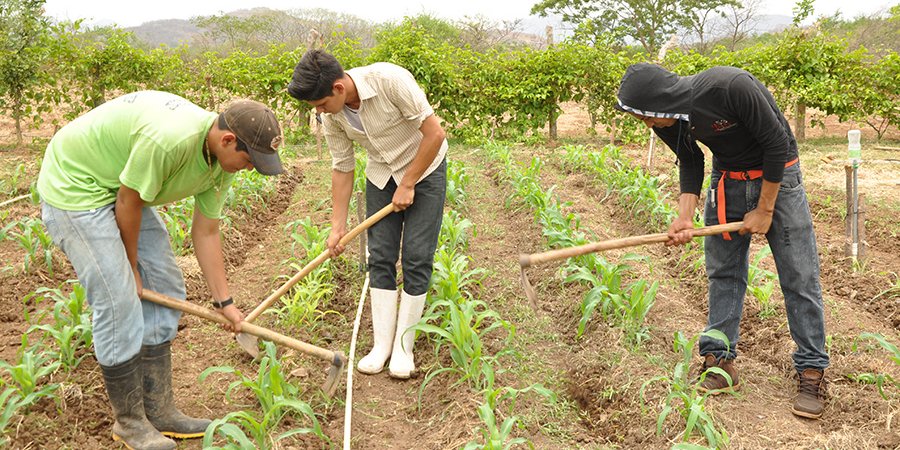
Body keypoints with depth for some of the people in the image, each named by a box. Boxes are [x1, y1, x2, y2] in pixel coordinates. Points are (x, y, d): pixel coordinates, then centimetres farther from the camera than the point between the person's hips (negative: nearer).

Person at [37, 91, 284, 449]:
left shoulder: (222, 160, -8)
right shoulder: (169, 139, -36)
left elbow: (206, 233, 2)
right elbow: (128, 205, -23)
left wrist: (223, 301, 5)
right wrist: (132, 268, -7)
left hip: (121, 187, 9)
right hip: (73, 186, -9)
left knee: (165, 291, 6)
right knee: (119, 302, -11)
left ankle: (159, 411, 17)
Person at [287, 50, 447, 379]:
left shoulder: (390, 80, -31)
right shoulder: (331, 116, -13)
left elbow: (435, 133, -26)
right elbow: (342, 168, -1)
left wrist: (407, 185, -18)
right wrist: (338, 226, -1)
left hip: (425, 168, -5)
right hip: (381, 175, 5)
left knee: (417, 259, -6)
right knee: (380, 257, 0)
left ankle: (403, 346, 4)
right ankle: (382, 343, 9)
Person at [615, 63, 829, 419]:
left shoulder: (731, 87, -34)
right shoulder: (667, 120, -14)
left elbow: (777, 145, -23)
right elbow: (690, 162, 2)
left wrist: (765, 209, -15)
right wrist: (685, 216, -13)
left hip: (776, 176, -5)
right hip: (726, 180, 5)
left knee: (799, 276, -3)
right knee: (722, 272, 5)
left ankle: (812, 371, 6)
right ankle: (720, 360, 14)